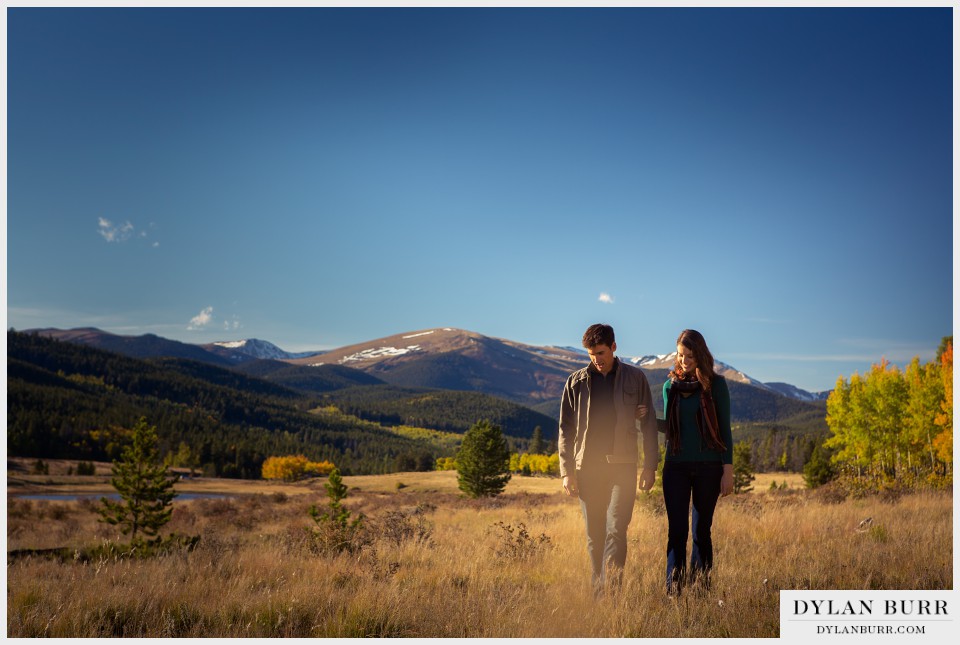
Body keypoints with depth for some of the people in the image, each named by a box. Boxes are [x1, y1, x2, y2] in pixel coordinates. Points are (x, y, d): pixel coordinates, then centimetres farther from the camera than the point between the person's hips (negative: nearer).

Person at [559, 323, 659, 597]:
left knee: (616, 531, -12)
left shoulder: (635, 378, 4)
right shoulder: (576, 382, 6)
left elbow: (649, 424, 7)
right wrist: (567, 471, 1)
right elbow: (565, 429, 7)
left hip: (622, 466, -2)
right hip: (588, 467, 2)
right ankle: (598, 592, 18)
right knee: (594, 534, 7)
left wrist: (650, 465, 1)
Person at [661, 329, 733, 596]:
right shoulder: (671, 386, 6)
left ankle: (702, 587, 15)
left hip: (708, 467, -2)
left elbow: (724, 430, -2)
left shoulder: (715, 384, -2)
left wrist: (728, 471, -5)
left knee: (702, 530, 5)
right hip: (676, 466, 2)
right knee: (676, 530, -6)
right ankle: (673, 589, -7)